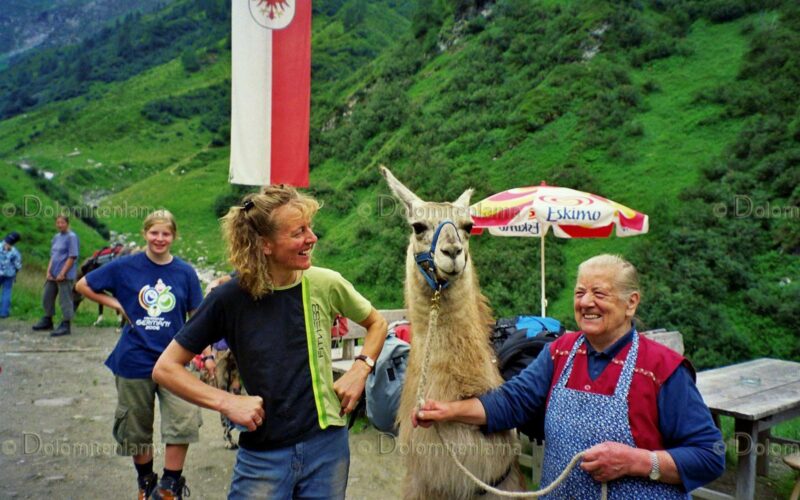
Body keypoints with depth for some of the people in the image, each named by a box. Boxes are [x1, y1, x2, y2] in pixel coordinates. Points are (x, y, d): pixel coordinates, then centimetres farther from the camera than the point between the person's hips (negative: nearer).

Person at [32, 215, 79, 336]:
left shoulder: (72, 237, -10)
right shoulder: (56, 237, 13)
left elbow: (72, 257, -15)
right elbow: (52, 256, 15)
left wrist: (62, 274, -17)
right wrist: (48, 272, 4)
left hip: (65, 276, -8)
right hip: (53, 275, 8)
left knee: (65, 300, -3)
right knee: (47, 297, 16)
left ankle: (65, 326, 3)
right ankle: (47, 321, 31)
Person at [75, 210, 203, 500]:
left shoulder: (185, 272, -1)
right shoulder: (125, 267, -3)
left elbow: (196, 317, 4)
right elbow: (83, 286, 8)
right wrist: (116, 304, -4)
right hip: (134, 361, 0)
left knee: (184, 422, -11)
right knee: (136, 430, 13)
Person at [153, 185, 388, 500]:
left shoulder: (325, 284, -8)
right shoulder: (230, 298, -12)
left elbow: (377, 324, 11)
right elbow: (165, 368, -6)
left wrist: (361, 369, -5)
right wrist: (226, 402, -15)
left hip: (327, 444, 2)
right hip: (262, 455, -1)